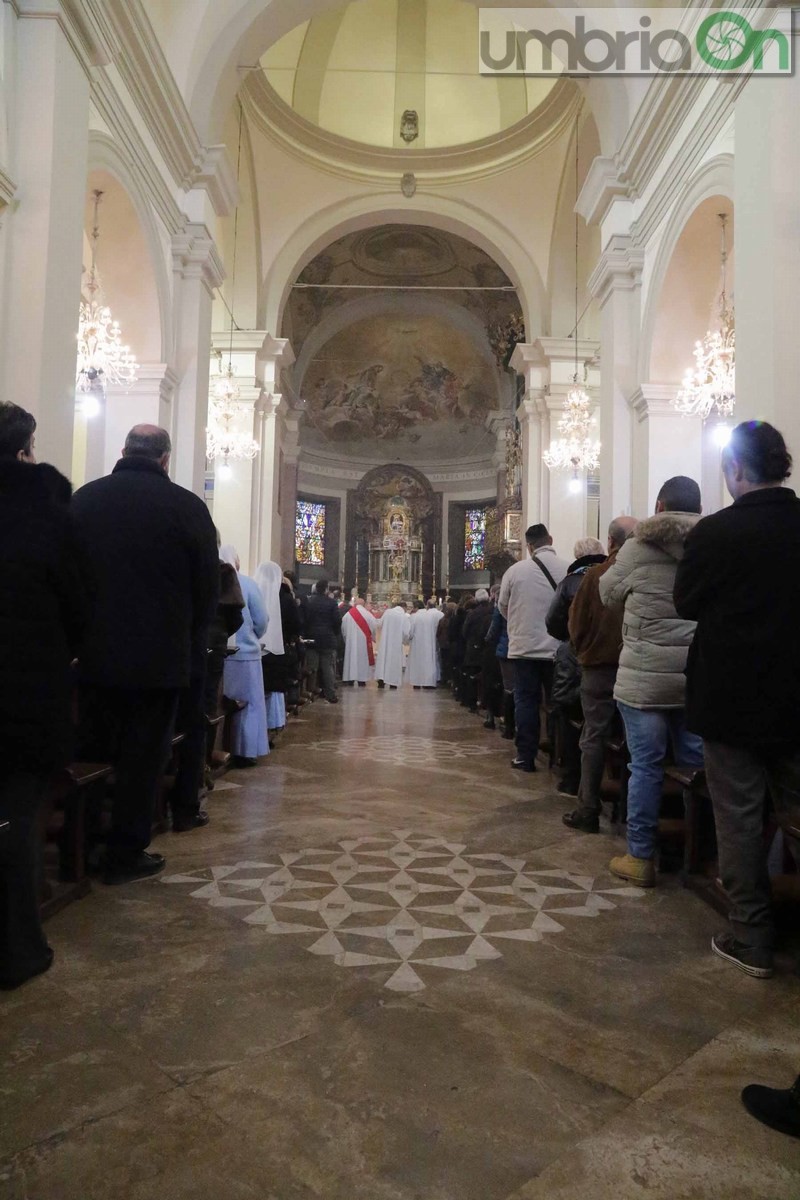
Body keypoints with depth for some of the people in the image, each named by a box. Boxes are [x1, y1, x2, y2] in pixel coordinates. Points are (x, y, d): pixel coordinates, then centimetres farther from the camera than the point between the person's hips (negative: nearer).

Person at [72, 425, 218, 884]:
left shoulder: (83, 498, 1)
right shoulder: (187, 506, -9)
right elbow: (208, 586, -5)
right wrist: (191, 639, 10)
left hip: (94, 650, 3)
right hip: (160, 654, -3)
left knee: (93, 750, 16)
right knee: (142, 756, 8)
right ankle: (126, 854, 16)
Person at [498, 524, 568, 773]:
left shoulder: (515, 570, -6)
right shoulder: (568, 569, -7)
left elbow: (503, 607, 6)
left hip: (524, 646, 0)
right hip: (558, 648, 1)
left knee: (526, 701, 9)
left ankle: (526, 756, 11)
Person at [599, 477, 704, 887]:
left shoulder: (638, 549, -7)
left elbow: (610, 595, 6)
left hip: (645, 676, -3)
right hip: (700, 677, 3)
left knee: (646, 765, 4)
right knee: (698, 762, 15)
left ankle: (640, 857, 12)